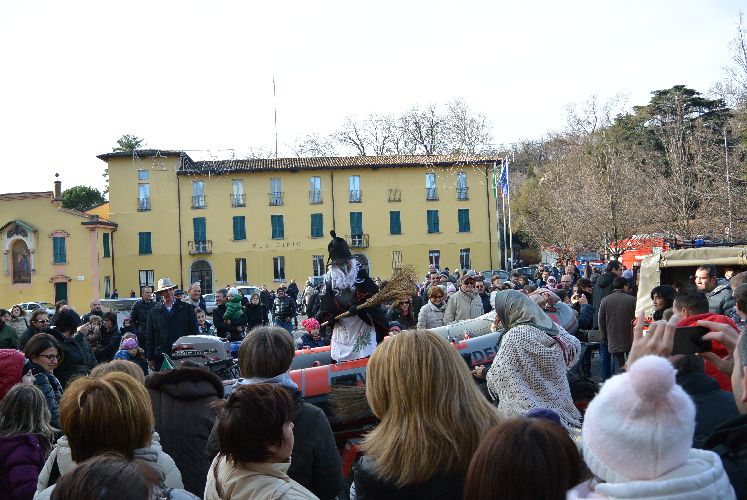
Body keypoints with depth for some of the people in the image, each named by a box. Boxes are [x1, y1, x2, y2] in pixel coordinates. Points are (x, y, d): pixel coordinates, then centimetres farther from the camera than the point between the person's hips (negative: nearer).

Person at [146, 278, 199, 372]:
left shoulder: (187, 309, 5)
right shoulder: (154, 312, 9)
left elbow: (194, 332, 5)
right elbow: (150, 337, 10)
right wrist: (150, 358, 5)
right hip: (161, 358, 1)